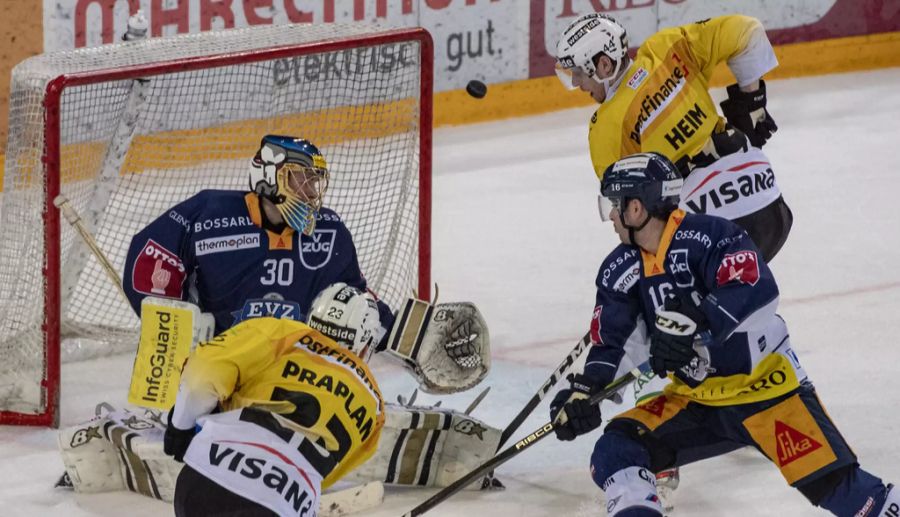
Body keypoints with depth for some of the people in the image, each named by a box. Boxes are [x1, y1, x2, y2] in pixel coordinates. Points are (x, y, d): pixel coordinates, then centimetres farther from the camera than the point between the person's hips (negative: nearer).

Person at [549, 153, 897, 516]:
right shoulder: (620, 271, 2)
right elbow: (613, 343, 5)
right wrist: (586, 390, -13)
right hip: (695, 402, 6)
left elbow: (757, 293, -32)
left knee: (831, 480, -19)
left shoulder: (707, 235, -18)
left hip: (765, 388, -6)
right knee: (616, 450, -12)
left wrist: (694, 324, -42)